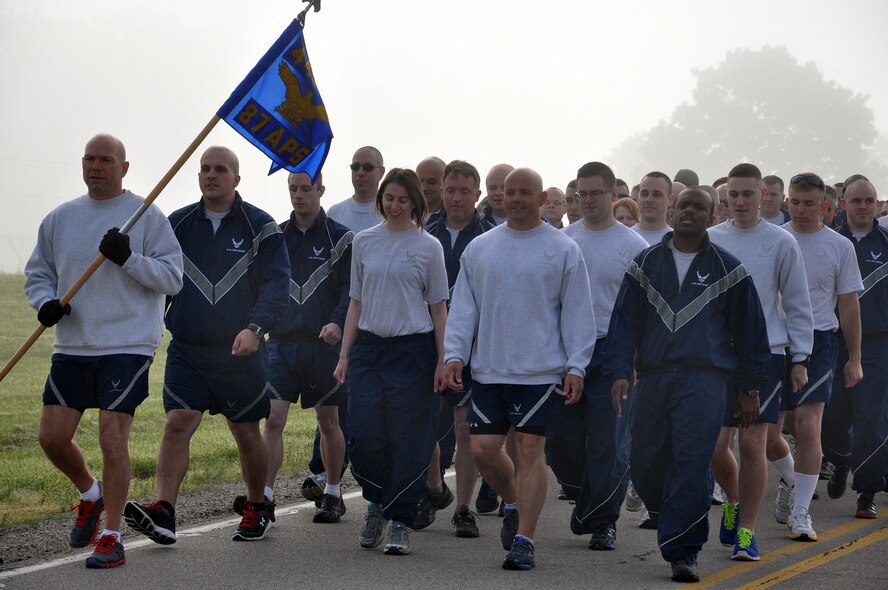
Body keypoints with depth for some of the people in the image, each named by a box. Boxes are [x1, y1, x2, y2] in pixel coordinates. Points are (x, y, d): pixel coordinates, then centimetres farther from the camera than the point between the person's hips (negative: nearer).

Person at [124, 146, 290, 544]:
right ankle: (163, 512, -21)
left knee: (246, 432, 9)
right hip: (186, 348, 2)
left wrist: (255, 327, -21)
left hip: (240, 351, -1)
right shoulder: (177, 225, 8)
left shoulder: (260, 227, 0)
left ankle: (257, 509, 26)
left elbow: (277, 284, -6)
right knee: (177, 423, -14)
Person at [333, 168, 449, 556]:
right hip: (368, 346, 2)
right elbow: (356, 302, 13)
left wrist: (443, 360, -3)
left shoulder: (428, 246, 2)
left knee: (408, 440, -1)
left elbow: (438, 307, 3)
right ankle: (376, 502, 22)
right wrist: (345, 354, 7)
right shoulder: (364, 242, 9)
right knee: (363, 436, -4)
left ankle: (400, 521, 8)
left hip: (412, 348, -2)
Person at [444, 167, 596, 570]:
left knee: (530, 449, -5)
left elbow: (577, 313, 0)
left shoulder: (563, 250, 0)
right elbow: (463, 307, 11)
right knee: (483, 448, 2)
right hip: (488, 370, 4)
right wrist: (454, 354, 0)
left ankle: (523, 540, 0)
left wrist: (576, 367, -7)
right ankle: (513, 503, 30)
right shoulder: (479, 249, 9)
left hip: (541, 371, -3)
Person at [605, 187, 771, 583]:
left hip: (705, 379, -3)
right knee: (646, 464, 2)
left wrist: (750, 386, 10)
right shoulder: (646, 263, 12)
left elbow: (749, 329, 12)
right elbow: (625, 320, 9)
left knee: (691, 464, -14)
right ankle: (675, 526, 29)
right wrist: (619, 371, -2)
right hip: (653, 378, 3)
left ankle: (682, 551, -10)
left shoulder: (727, 269, 9)